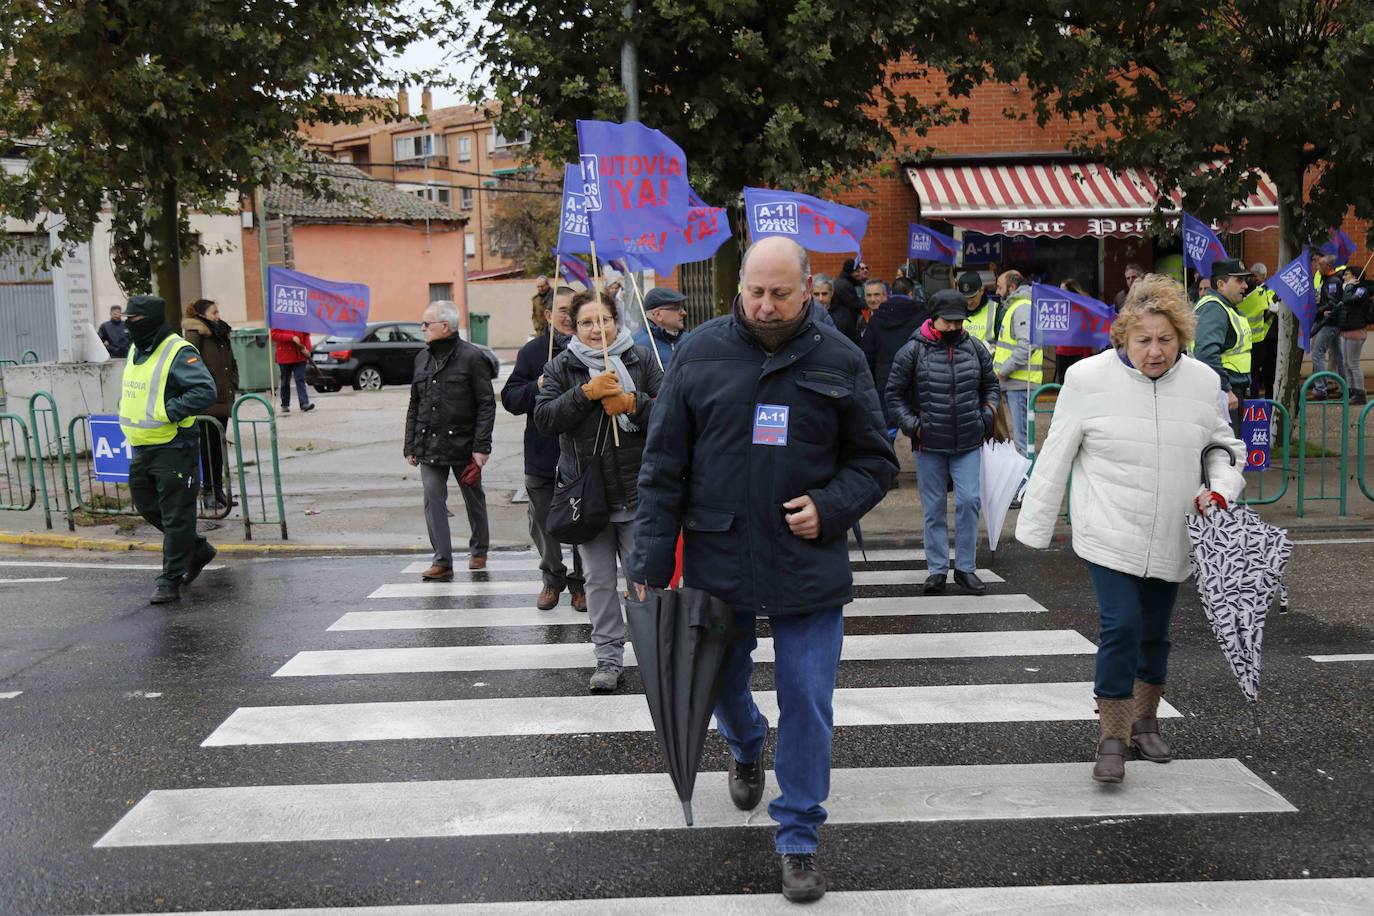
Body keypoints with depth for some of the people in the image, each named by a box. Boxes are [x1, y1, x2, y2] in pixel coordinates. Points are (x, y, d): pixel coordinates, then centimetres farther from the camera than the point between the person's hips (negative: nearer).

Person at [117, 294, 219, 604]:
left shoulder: (179, 352, -16)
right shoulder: (135, 351, 13)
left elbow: (206, 391, -25)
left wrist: (168, 411, -26)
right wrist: (131, 416, 14)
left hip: (173, 449, -10)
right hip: (142, 449, 10)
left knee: (176, 516, -1)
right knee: (148, 507, 18)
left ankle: (171, 581, 6)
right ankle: (198, 549, 34)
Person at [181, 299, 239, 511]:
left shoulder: (221, 334, 15)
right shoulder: (195, 335, -9)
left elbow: (232, 364, 24)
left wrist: (233, 387, 14)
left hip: (223, 401, 8)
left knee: (219, 445, 12)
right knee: (208, 445, -2)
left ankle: (218, 489, 20)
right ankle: (209, 492, 4)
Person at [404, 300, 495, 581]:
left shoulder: (471, 357, -8)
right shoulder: (422, 358, 10)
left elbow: (486, 405, -9)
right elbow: (414, 405, 15)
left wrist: (481, 446, -14)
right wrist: (410, 446, 11)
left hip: (463, 443, -4)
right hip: (429, 445, 4)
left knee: (474, 499, 12)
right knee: (433, 500, -5)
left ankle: (478, 551, 31)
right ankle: (442, 562, -3)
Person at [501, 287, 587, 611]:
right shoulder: (532, 351, 2)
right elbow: (509, 398, 0)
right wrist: (536, 387, -17)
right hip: (542, 457, 1)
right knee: (543, 526, 12)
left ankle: (580, 581, 25)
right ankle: (553, 578, 31)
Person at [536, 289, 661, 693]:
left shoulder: (642, 360, 3)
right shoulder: (561, 367, 4)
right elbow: (544, 419, -8)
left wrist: (633, 403, -18)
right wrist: (586, 393, -18)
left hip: (636, 492, -1)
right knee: (599, 580, 8)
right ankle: (608, 659, 17)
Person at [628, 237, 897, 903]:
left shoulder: (840, 360, -2)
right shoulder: (700, 352, -3)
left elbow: (876, 460, 6)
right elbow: (664, 465, -2)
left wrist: (830, 508, -13)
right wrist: (651, 562, -5)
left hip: (808, 568, -1)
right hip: (716, 560, 1)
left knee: (807, 706, 1)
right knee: (719, 682, 20)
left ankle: (798, 841, 19)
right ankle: (746, 749, 55)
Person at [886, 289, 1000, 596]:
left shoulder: (976, 349, 5)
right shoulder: (913, 351, -5)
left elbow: (991, 385, 19)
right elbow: (893, 394, 2)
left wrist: (987, 413, 3)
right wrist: (911, 425, -8)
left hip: (968, 444, 2)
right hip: (929, 444, -1)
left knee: (969, 501, -5)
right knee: (934, 509, 6)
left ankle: (965, 568, 8)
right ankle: (937, 569, 16)